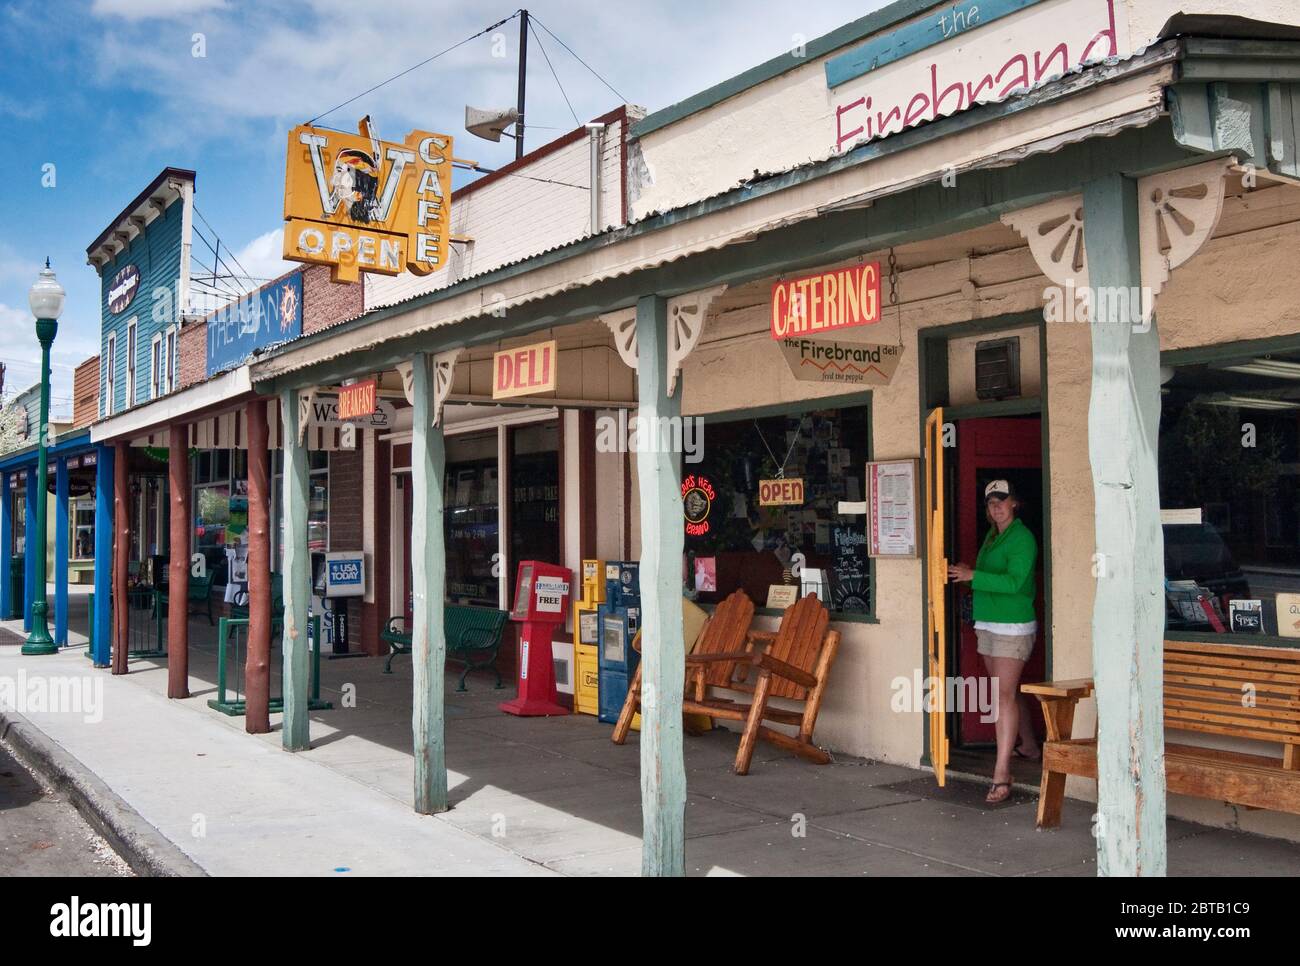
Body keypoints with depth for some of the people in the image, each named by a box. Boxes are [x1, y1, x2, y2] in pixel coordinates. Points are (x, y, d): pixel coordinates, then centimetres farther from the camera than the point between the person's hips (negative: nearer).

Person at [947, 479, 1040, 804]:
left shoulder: (1022, 537, -12)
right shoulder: (991, 535, 15)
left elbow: (1015, 582, -23)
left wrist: (973, 576, -22)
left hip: (1013, 627, -9)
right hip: (988, 626, 9)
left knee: (1005, 695, -14)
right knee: (1009, 691, 19)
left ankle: (1002, 776, -16)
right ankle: (1029, 746, 39)